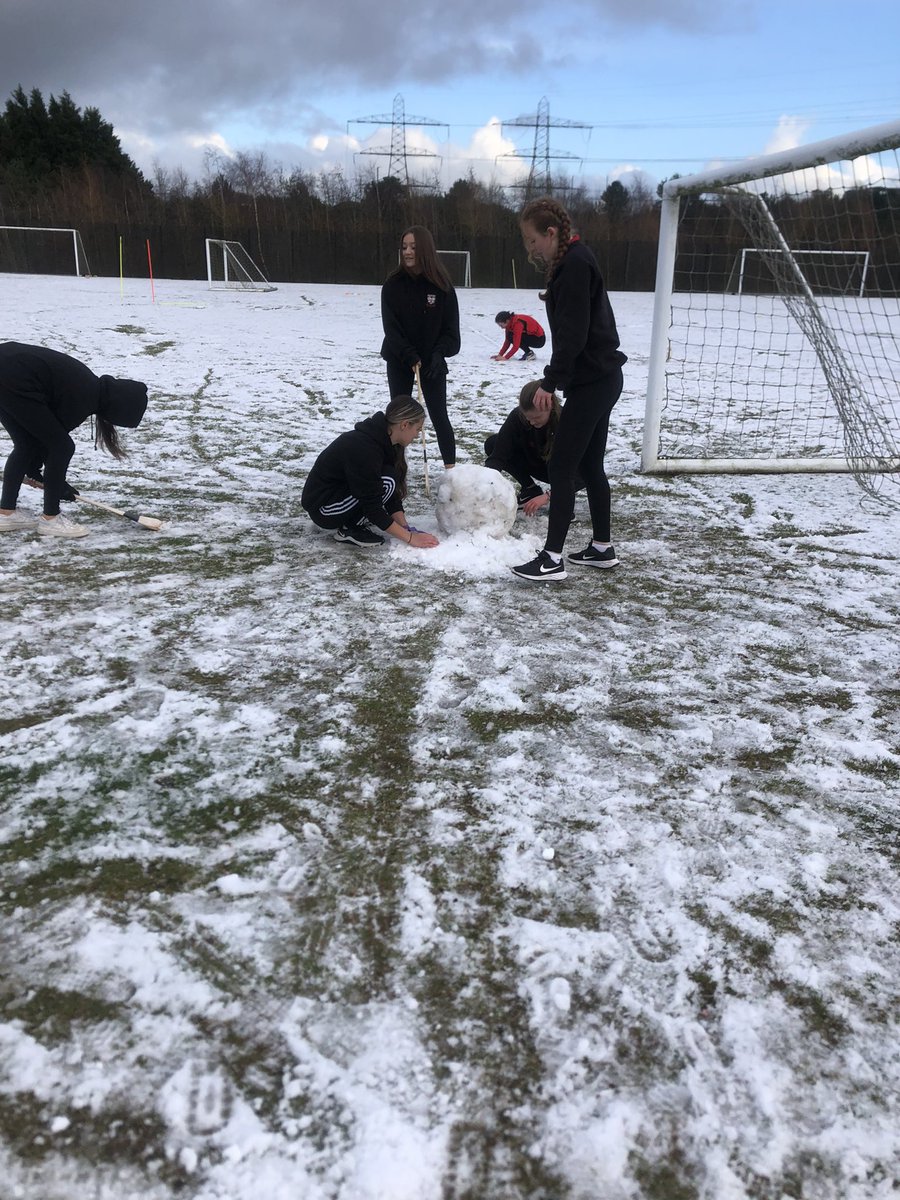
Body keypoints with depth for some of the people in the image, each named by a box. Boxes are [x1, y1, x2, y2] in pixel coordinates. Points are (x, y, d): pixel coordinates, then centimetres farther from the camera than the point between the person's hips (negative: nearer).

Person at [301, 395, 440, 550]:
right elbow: (372, 508, -26)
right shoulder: (363, 450, -29)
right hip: (323, 509, -9)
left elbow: (394, 493, 2)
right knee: (388, 482, -23)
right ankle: (349, 529, -10)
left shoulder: (383, 442, -1)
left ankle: (351, 522, 5)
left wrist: (406, 527, -9)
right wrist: (410, 538, -23)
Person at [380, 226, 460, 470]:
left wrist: (439, 353, -22)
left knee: (439, 415, 0)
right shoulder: (393, 284, -7)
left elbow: (451, 326, -7)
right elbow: (390, 326, -10)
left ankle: (451, 466, 8)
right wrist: (409, 355, -21)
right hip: (399, 360, 1)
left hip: (432, 360, -1)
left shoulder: (441, 284, -8)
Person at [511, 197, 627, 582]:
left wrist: (549, 381, -20)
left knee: (562, 466, -8)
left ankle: (552, 558, -6)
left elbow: (573, 333, -22)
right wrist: (555, 380, 13)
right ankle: (602, 548, 22)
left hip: (592, 380, -10)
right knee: (589, 464, 14)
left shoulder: (575, 264, -16)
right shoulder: (571, 262, 16)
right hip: (599, 378, 10)